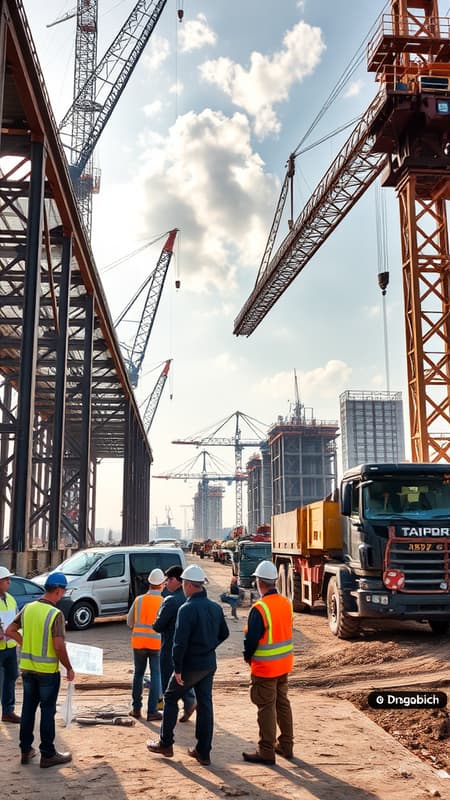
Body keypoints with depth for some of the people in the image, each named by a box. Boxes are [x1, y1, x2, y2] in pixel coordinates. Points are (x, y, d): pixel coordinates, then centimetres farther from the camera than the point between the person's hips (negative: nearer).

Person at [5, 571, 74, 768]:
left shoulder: (28, 608, 1)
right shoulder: (56, 614, -19)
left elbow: (10, 630, 9)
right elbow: (59, 646, -21)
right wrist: (69, 669, -9)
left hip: (27, 668, 6)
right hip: (48, 670, -6)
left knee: (28, 708, 17)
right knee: (47, 711, 5)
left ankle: (26, 750, 26)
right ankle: (48, 755, 14)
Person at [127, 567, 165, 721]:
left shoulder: (139, 600, 0)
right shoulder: (164, 602, -8)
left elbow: (129, 622, 7)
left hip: (138, 641, 3)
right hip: (157, 642, -3)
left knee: (138, 674, 16)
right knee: (156, 675, 5)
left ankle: (136, 708, 21)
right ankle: (152, 711, 5)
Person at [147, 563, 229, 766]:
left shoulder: (187, 609, -20)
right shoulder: (216, 607, 4)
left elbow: (180, 641, -23)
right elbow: (224, 634, 16)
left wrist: (177, 668, -16)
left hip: (190, 665, -6)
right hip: (209, 664, 6)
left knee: (170, 698, 13)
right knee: (205, 705, 11)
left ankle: (165, 744, 22)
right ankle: (203, 752, 14)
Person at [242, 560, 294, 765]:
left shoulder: (259, 609, -22)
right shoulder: (286, 603, 2)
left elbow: (251, 638, -18)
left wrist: (247, 656, 1)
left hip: (265, 668, -7)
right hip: (284, 664, 8)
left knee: (266, 707, 1)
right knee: (283, 703, 18)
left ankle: (266, 752, 9)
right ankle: (286, 745, 28)